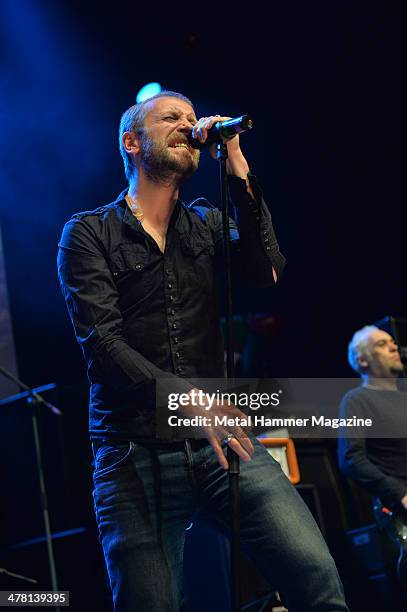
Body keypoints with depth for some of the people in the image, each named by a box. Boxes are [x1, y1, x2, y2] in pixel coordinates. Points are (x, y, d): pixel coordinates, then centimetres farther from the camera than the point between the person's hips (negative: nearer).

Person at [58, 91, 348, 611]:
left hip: (221, 441, 3)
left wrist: (237, 169, -6)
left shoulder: (206, 224, 18)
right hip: (136, 455, -2)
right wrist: (185, 398, -21)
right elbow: (101, 342, -8)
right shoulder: (89, 233, 5)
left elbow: (266, 271, -2)